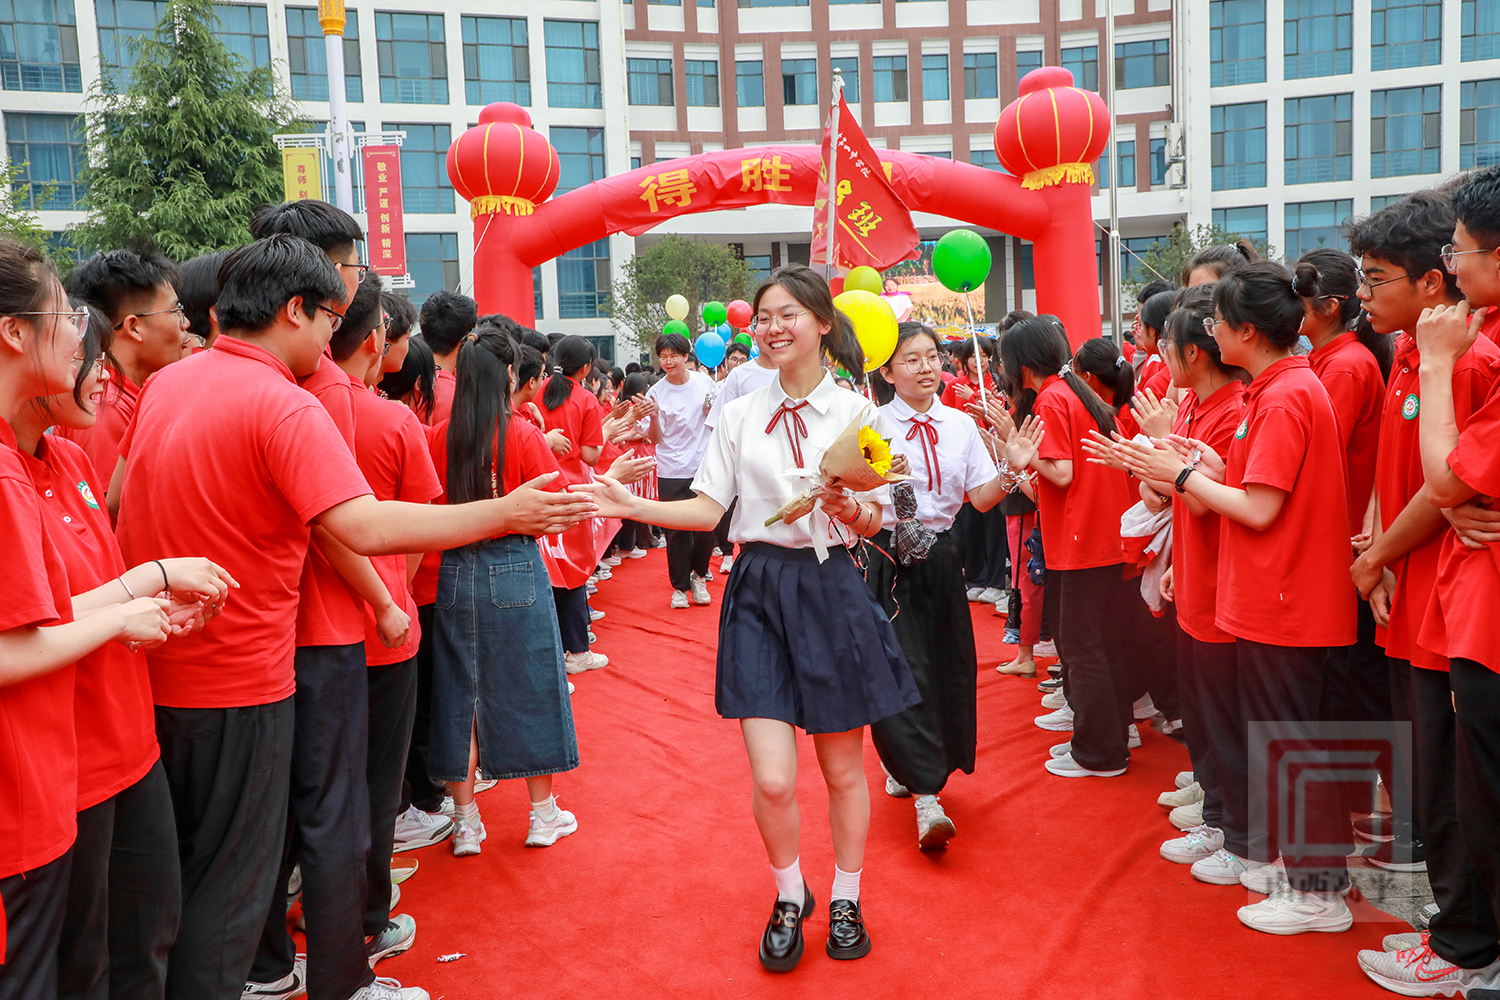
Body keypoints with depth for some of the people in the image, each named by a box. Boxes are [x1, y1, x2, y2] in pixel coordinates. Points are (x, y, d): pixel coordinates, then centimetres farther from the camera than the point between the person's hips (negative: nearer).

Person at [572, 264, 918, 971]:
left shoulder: (855, 413, 1)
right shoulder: (738, 415, 7)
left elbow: (872, 522, 1)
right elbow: (708, 510, 5)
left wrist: (847, 506, -20)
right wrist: (633, 507, -7)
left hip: (831, 589, -1)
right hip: (759, 590, 1)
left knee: (844, 766, 12)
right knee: (772, 780, -5)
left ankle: (845, 899, 36)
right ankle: (789, 898, 25)